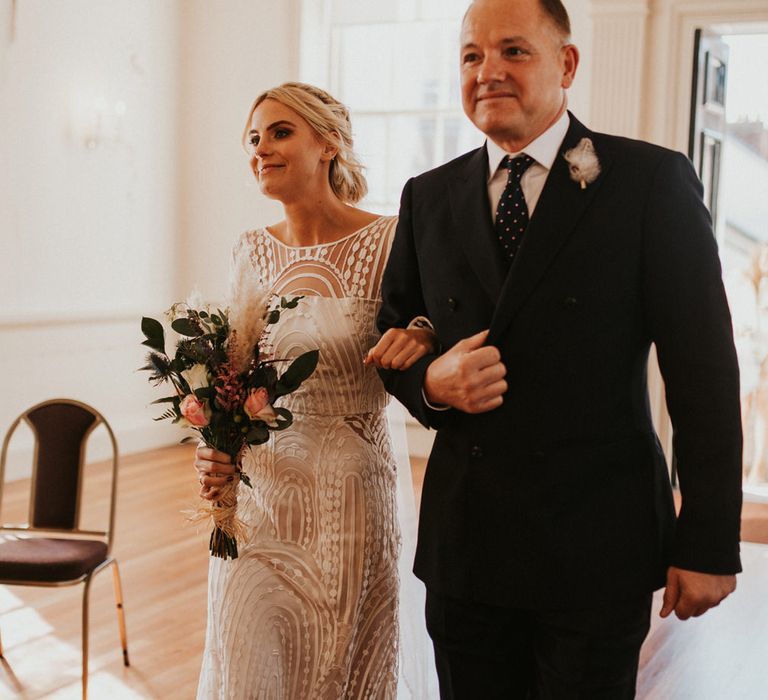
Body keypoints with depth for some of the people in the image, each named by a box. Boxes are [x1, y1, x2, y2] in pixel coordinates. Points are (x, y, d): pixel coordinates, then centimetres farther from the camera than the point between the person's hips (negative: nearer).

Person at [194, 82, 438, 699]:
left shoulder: (388, 242, -10)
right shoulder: (253, 252, 5)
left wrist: (422, 336, -24)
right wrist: (217, 450, -3)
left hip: (348, 492, -4)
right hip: (255, 489, 4)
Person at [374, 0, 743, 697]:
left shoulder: (653, 181, -6)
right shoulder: (429, 197, 7)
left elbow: (704, 372, -7)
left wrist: (710, 544, -9)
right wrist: (429, 381, -9)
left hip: (598, 547, -3)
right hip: (464, 543, 4)